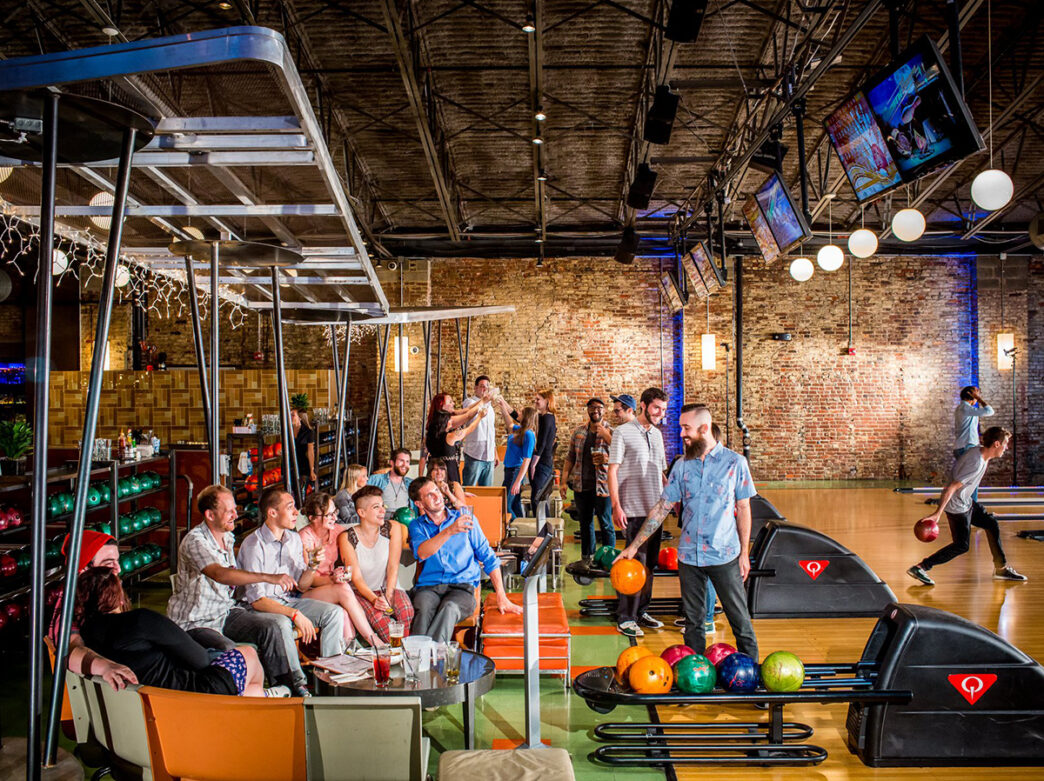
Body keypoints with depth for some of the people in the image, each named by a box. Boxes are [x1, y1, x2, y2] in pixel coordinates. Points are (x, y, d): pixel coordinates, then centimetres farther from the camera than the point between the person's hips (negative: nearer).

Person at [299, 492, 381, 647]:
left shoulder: (337, 531, 1)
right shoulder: (304, 537, -14)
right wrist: (331, 579, -33)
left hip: (331, 587, 4)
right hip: (307, 593, -4)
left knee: (344, 613, -32)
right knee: (343, 590, -32)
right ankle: (373, 640, -27)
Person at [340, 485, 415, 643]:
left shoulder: (393, 528, -4)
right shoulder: (347, 538, -9)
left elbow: (393, 567, -8)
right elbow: (356, 577, -12)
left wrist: (389, 596, -21)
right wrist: (375, 599, -27)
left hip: (388, 588, 2)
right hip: (361, 592, -2)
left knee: (406, 609, -30)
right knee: (377, 615, -33)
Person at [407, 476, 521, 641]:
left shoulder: (464, 519, 15)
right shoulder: (417, 526, 14)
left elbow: (488, 557, 13)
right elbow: (422, 553, -9)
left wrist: (501, 596, 3)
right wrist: (449, 531, -23)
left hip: (462, 586, 0)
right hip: (428, 587, 1)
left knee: (449, 608, -36)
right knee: (423, 610, -36)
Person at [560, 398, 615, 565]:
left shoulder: (611, 433, 0)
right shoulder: (578, 432, 9)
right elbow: (570, 458, 11)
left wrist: (608, 459, -22)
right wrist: (564, 481, 4)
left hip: (602, 486, -3)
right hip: (581, 485, 4)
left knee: (606, 524, 1)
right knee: (585, 523, 14)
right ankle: (587, 558, 25)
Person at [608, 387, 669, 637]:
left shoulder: (657, 434, 14)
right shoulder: (623, 432, -6)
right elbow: (612, 470, -9)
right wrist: (616, 506, -16)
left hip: (655, 508, 7)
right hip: (634, 510, -7)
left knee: (649, 562, 13)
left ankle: (641, 611, 25)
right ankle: (625, 618, 4)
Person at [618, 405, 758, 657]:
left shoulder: (734, 462, -4)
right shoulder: (682, 465, 4)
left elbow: (743, 509, 1)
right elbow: (661, 507, 6)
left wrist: (744, 552, -3)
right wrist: (634, 546, 3)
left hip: (725, 555, -3)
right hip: (689, 555, 3)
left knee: (739, 618, 5)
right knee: (693, 621, 11)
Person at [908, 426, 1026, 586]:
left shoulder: (979, 450, -1)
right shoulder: (976, 464, -29)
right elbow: (951, 488, -31)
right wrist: (938, 514, -32)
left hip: (966, 502, 10)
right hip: (956, 507, -10)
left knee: (991, 523, 17)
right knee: (961, 545, -2)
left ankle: (1001, 568, 28)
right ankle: (920, 568, -2)